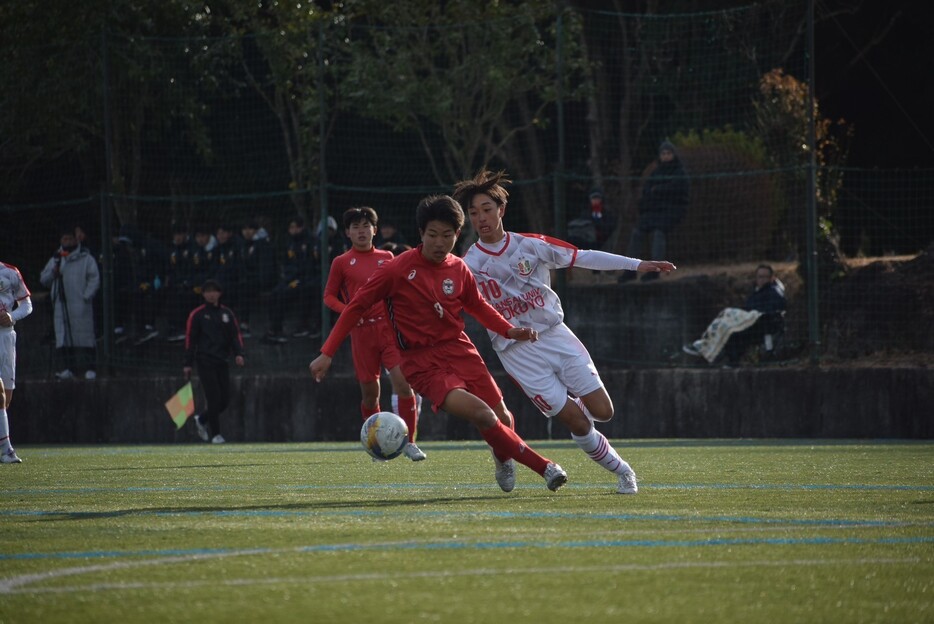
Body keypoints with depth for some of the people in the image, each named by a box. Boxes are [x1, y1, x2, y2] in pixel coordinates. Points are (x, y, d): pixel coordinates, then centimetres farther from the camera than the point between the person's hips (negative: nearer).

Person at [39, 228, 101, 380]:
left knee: (84, 335, -7)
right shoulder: (55, 260, 18)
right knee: (63, 337, 0)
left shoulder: (86, 259, 5)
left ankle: (90, 368, -6)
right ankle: (69, 368, 3)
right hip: (61, 305, 4)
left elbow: (94, 279, 0)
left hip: (80, 305, -4)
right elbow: (43, 279, 17)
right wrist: (53, 272, -4)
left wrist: (86, 297, -11)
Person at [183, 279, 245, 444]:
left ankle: (201, 420, 25)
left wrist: (238, 353, -6)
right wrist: (188, 364, -5)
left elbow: (235, 335, 11)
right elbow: (190, 338, 0)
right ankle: (215, 434, -2)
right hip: (205, 361, -4)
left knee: (225, 400, 2)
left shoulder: (227, 313, 13)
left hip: (222, 361, 4)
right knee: (214, 398, -10)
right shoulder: (197, 314, 1)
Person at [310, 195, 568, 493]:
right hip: (422, 363, -5)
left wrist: (510, 331, 6)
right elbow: (356, 307, -4)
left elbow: (478, 306, 22)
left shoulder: (459, 269, 4)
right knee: (481, 414, -25)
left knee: (502, 418, -1)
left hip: (459, 352, 5)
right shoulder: (398, 270, -10)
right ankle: (544, 467, -16)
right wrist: (327, 353, -7)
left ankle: (504, 454, 36)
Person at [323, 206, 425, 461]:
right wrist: (347, 310, -10)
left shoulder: (387, 257, 11)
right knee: (370, 391, 4)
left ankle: (409, 442, -6)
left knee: (403, 381, -14)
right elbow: (329, 296, 8)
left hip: (390, 327, 1)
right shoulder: (342, 263, 5)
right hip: (362, 332, -1)